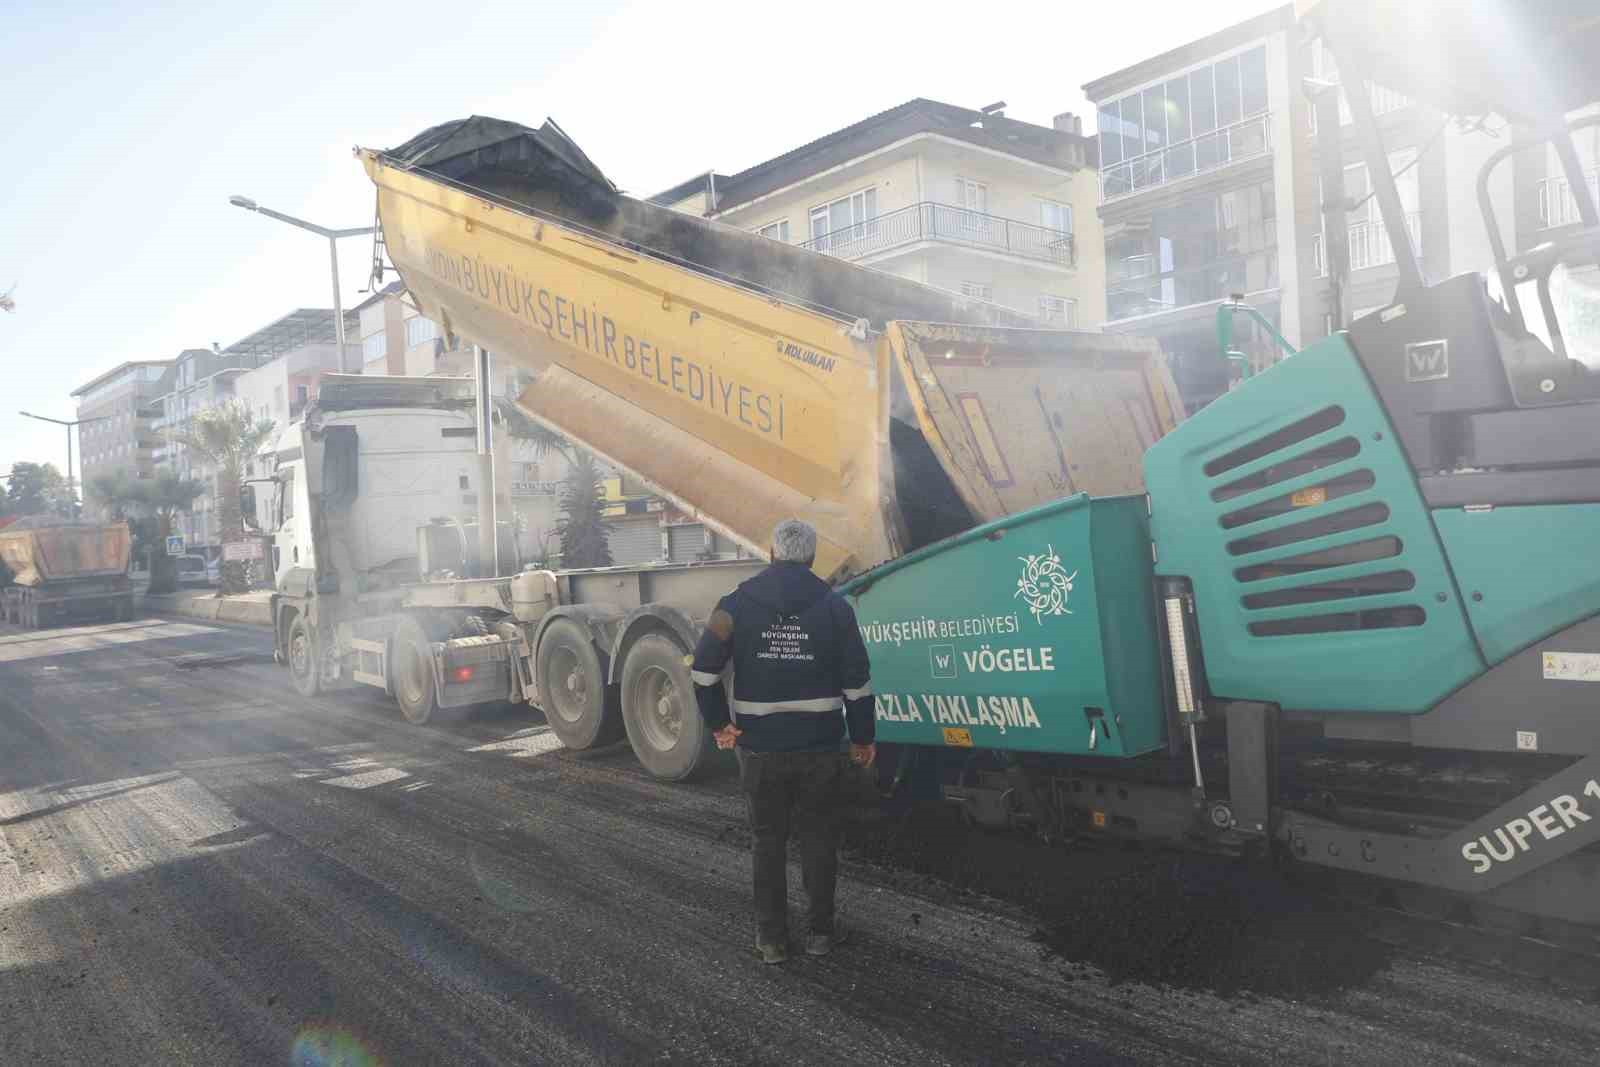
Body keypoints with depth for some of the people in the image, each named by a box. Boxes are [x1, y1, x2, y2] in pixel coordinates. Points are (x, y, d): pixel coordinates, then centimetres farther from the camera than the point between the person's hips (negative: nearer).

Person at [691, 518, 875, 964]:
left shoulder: (737, 604, -3)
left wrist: (719, 723, 4)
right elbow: (857, 682, -3)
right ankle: (820, 931, 21)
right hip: (820, 747, 0)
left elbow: (704, 670, -6)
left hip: (760, 747, 0)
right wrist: (862, 737, 6)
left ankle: (771, 938, 18)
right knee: (819, 839, 13)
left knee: (767, 841, 12)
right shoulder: (833, 606, -3)